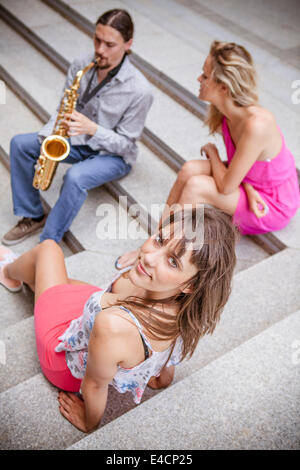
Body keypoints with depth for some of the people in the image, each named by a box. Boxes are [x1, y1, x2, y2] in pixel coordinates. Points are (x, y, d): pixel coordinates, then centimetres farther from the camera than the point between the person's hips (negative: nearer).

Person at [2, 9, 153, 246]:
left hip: (114, 154, -6)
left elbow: (125, 143, -18)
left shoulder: (140, 90, -24)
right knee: (19, 144, -6)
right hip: (78, 140, 7)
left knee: (75, 177, -36)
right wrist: (47, 139, -16)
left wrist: (92, 128, -34)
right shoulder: (82, 65, -8)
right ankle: (32, 217, 3)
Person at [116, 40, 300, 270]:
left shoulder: (256, 125, -35)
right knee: (190, 169, -15)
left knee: (196, 185, -27)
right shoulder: (228, 111, -9)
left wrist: (212, 152, -11)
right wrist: (248, 188, -17)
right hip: (249, 182, 7)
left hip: (274, 206, -7)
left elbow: (226, 186, -29)